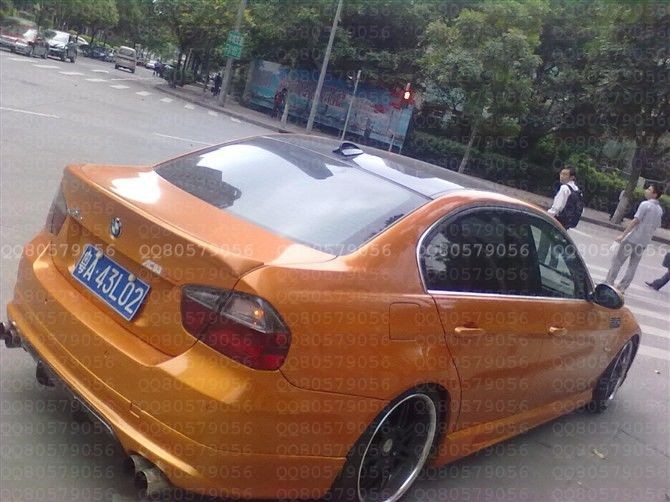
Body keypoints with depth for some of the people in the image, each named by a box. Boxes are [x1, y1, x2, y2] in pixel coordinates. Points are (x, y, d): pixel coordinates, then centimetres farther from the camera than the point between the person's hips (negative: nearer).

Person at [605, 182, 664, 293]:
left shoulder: (645, 204, -14)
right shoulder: (660, 210, 9)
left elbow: (635, 221, -18)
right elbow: (656, 226, 14)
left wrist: (623, 235, -16)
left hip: (633, 238, -7)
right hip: (644, 242, 7)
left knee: (617, 260, 3)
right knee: (633, 265, 10)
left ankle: (609, 283, 5)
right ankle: (622, 287, 14)